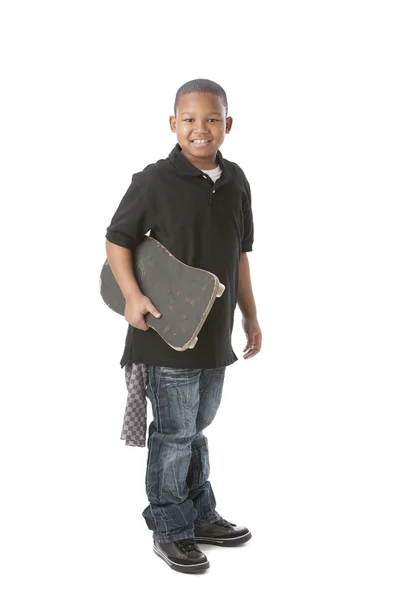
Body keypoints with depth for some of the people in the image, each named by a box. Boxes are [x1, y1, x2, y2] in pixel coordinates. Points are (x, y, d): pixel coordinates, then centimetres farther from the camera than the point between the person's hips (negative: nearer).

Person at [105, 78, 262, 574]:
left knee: (197, 427, 20)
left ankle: (201, 517, 35)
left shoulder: (236, 182, 5)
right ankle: (169, 530, 21)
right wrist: (132, 296, -18)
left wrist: (251, 315, 16)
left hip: (216, 333, 6)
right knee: (174, 434, 4)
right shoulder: (154, 181, -13)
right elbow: (117, 239, -5)